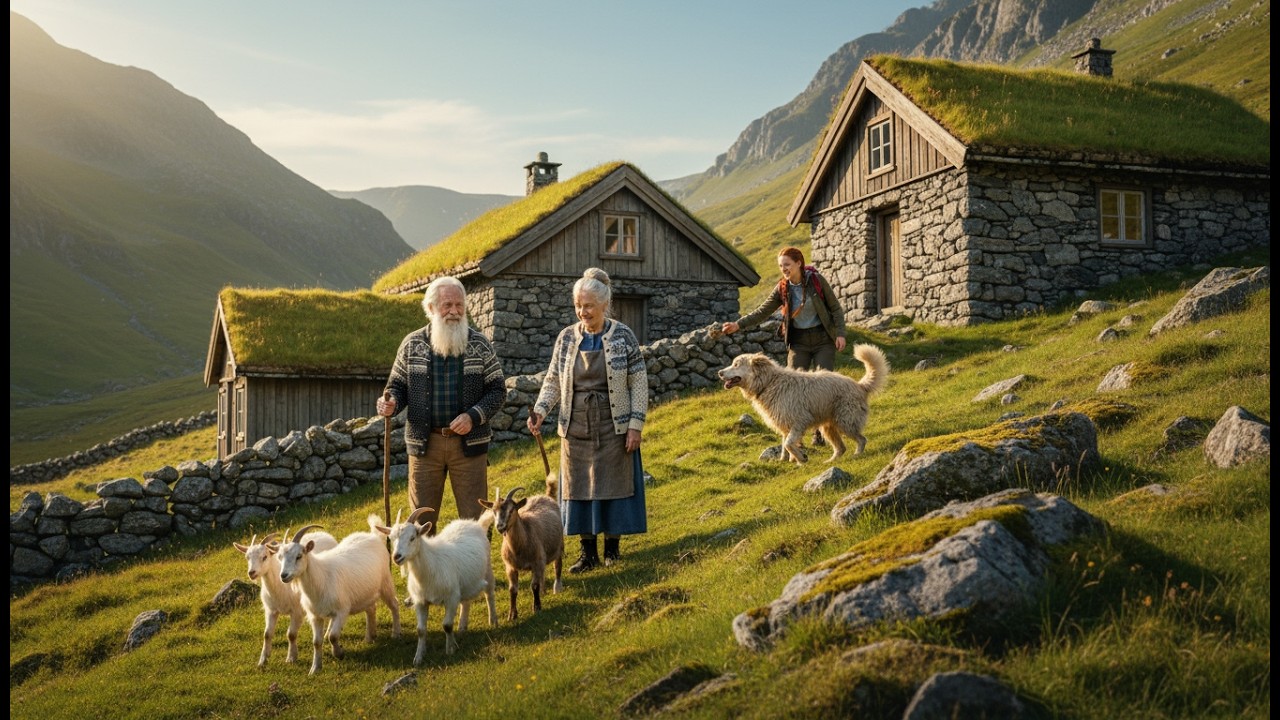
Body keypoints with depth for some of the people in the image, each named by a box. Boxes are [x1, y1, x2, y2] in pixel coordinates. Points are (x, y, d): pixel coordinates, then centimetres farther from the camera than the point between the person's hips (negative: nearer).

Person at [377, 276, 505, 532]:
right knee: (422, 519, 9)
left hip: (469, 443, -1)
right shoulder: (412, 344, 3)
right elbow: (397, 385, 10)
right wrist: (390, 403, -13)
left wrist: (474, 416, -14)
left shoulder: (480, 345, 1)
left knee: (475, 518, 4)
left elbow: (498, 389, 2)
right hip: (424, 442, 1)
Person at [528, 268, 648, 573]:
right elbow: (553, 381, 6)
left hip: (613, 427, -3)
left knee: (613, 484, 3)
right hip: (576, 428, 3)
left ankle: (613, 545, 19)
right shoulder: (567, 337, 3)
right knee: (578, 487, 5)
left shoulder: (623, 336, -5)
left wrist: (635, 425, -10)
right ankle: (588, 552, 15)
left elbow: (639, 383, -4)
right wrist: (540, 410, -11)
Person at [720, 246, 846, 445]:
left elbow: (835, 308, -3)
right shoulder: (782, 288, -3)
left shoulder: (816, 280, -9)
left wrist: (840, 333, -11)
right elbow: (762, 312, -5)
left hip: (823, 339, -2)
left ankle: (820, 432, 9)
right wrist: (738, 324, -17)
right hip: (798, 342, 2)